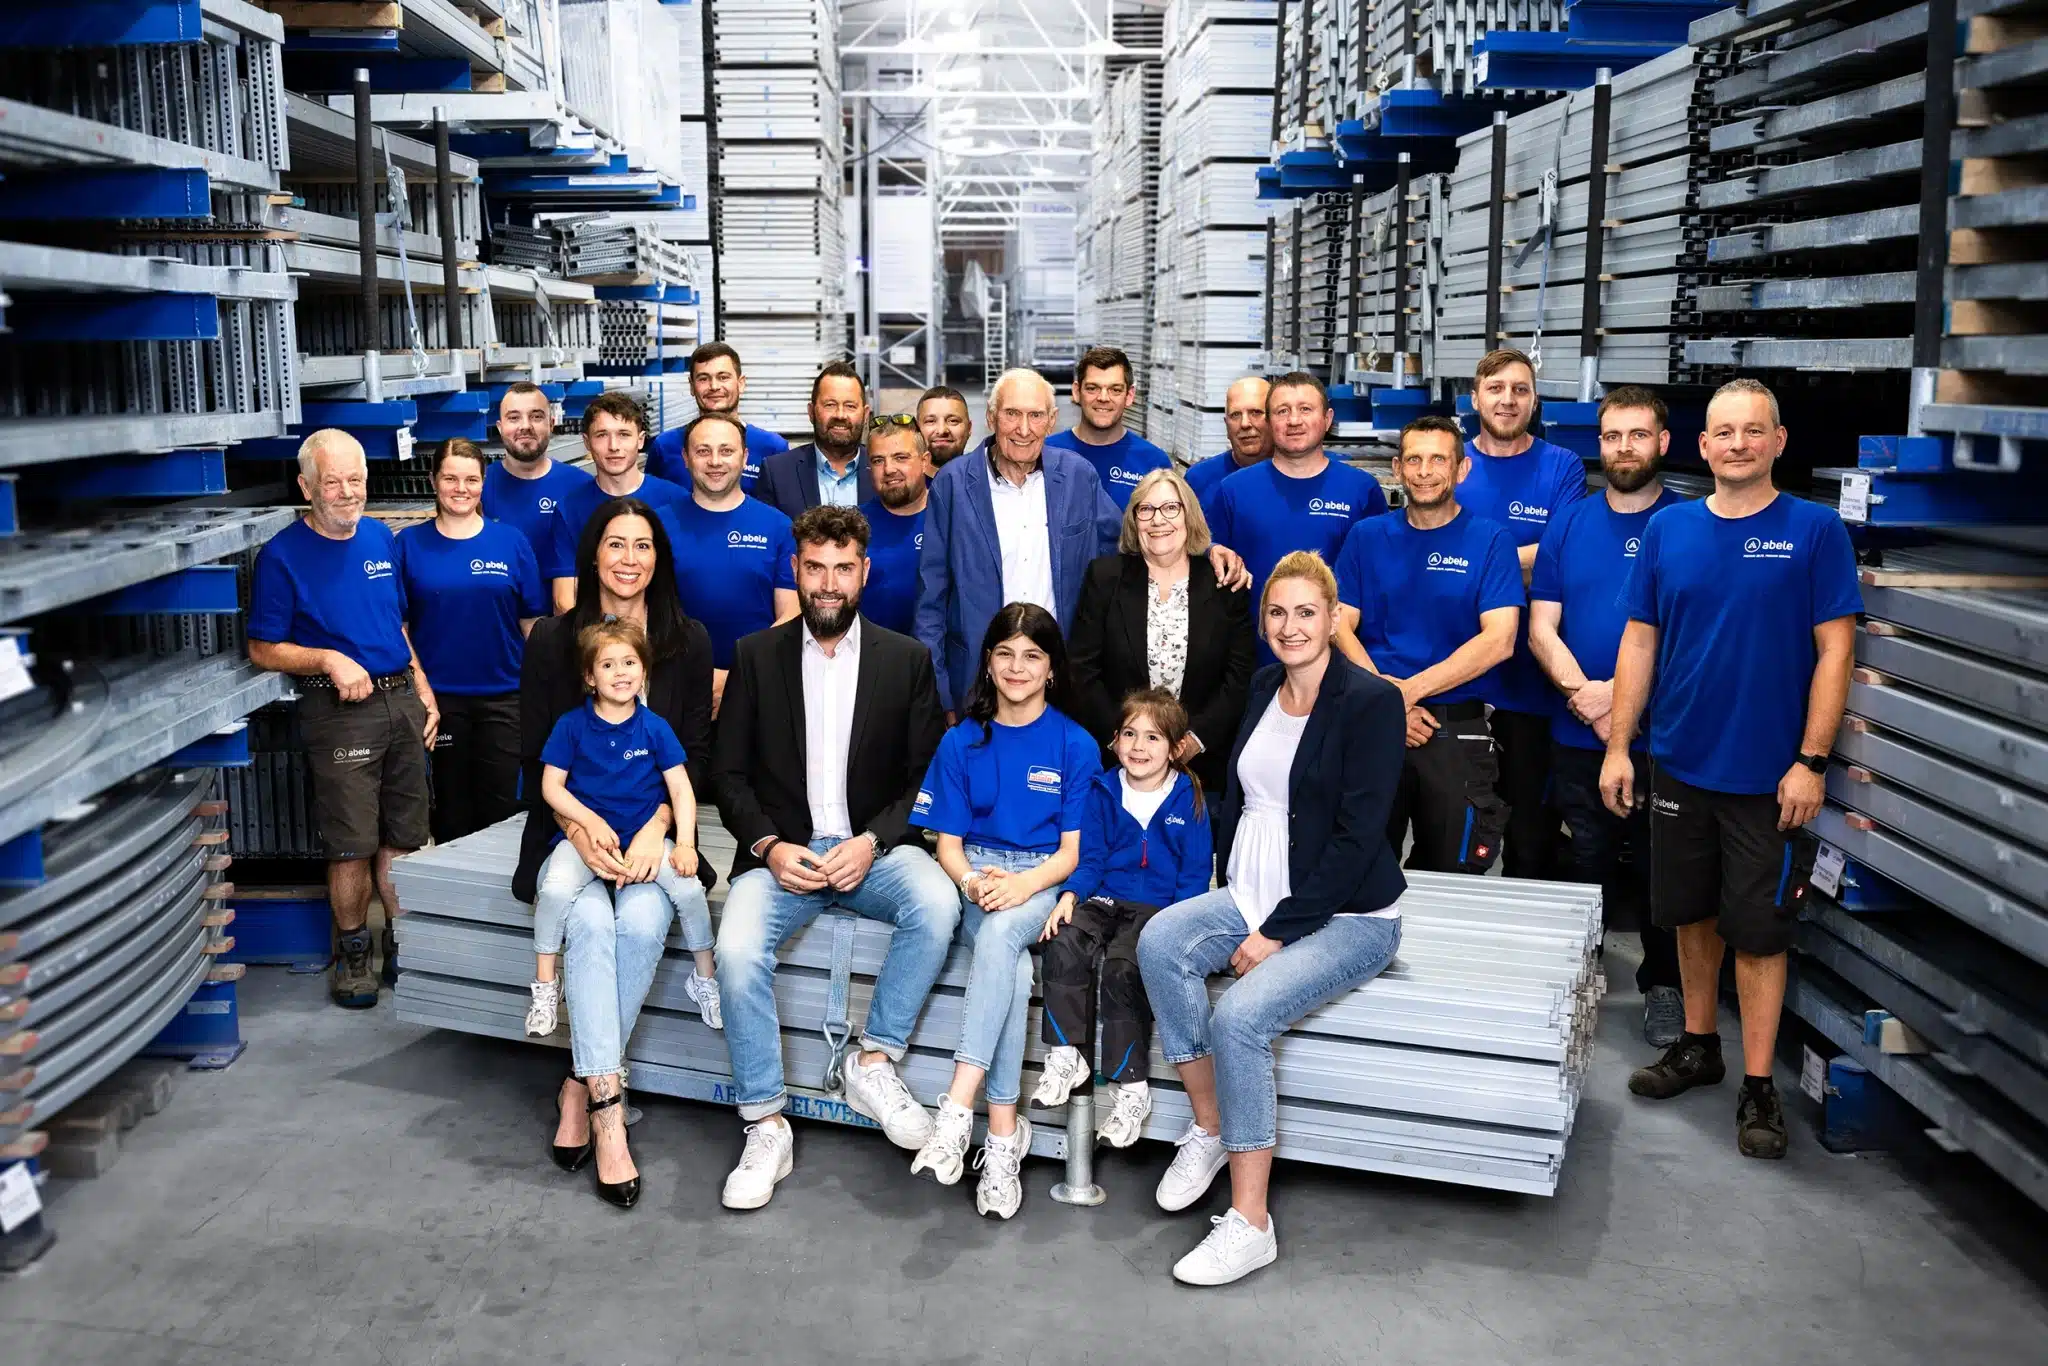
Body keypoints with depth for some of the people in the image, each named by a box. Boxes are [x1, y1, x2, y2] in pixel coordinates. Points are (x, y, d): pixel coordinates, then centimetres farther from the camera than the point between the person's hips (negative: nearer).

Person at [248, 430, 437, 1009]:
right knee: (352, 844, -1)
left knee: (402, 836, 10)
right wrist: (329, 661, -19)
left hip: (402, 701, 5)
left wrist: (425, 694, 12)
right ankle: (352, 951, 17)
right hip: (340, 710, -5)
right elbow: (263, 650, -5)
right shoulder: (282, 556, -7)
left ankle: (402, 941, 23)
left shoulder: (381, 538, 10)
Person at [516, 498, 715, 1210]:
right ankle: (608, 1108, -30)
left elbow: (696, 752, 3)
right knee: (589, 920, -30)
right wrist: (580, 832, -15)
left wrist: (655, 828, -14)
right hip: (572, 829, -1)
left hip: (652, 831, 1)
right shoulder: (553, 638, 4)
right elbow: (537, 756, 1)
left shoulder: (688, 641, 7)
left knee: (643, 922, -29)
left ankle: (582, 1087, -13)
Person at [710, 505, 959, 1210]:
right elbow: (730, 774, 5)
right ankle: (766, 1127, -13)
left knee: (936, 905, -32)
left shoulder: (907, 660, 6)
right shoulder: (756, 656, 6)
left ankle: (873, 1061, -13)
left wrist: (872, 842, -14)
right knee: (737, 952, -28)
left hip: (873, 848, 0)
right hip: (781, 850, 0)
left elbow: (927, 777, 3)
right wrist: (769, 846, -12)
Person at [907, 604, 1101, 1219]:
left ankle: (956, 1110, -42)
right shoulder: (962, 742, 9)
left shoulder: (1075, 745, 4)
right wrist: (973, 880, -15)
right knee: (1014, 969, -32)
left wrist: (1023, 884, -19)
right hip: (976, 875, 1)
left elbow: (1072, 850, 1)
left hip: (1043, 880, -1)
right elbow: (948, 843, 8)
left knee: (1001, 933, -37)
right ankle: (1005, 1130, -30)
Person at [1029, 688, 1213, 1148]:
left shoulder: (1188, 799, 2)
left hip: (1158, 907, -3)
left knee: (1121, 968, -31)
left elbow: (1196, 873, 1)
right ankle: (1067, 1056, -21)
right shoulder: (1103, 792, 10)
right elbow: (1090, 858, 10)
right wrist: (1070, 895, -10)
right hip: (1103, 898, 3)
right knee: (1064, 944, -29)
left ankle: (1131, 1086, -19)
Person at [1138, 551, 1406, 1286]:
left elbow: (1357, 836, -16)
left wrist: (1278, 931, -17)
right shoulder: (1263, 688, 10)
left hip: (1347, 915, -6)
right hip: (1252, 896, 7)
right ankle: (1207, 1127, -9)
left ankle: (1250, 1222, -17)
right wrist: (1233, 897, 5)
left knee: (1240, 1014, -29)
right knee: (1160, 941, -23)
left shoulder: (1371, 701, -12)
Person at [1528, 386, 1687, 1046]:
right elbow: (1541, 628, 1)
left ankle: (1663, 986, 25)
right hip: (1578, 736, 2)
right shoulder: (1568, 524, 6)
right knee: (1587, 866, 11)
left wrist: (1618, 692, -18)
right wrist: (1584, 694, -14)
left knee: (1659, 868, 9)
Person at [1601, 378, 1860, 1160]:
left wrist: (1811, 762, -13)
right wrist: (1617, 747, 0)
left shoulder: (1815, 530, -6)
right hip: (1681, 764, 4)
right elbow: (1639, 641, 5)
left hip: (1769, 775, -3)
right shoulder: (1668, 530, 3)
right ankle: (1698, 1046, 33)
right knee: (1692, 914, 16)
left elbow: (1835, 650, -8)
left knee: (1758, 931, 3)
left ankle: (1758, 1086, 15)